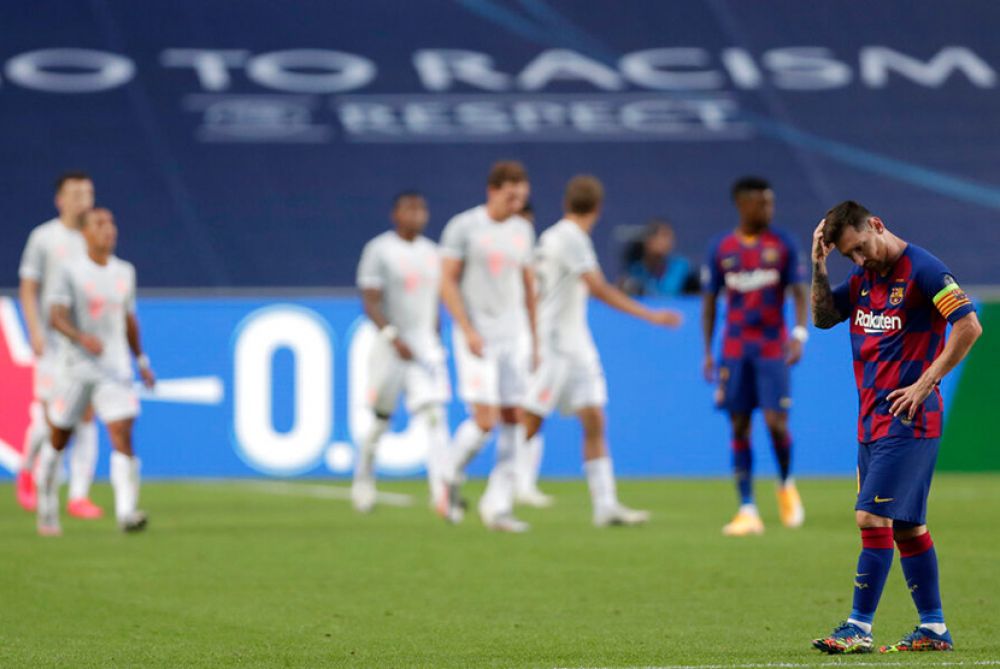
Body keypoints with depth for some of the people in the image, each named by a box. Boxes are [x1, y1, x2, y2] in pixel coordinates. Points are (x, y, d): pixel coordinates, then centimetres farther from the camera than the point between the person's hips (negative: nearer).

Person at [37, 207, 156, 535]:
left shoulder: (125, 272, 9)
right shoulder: (71, 272, -5)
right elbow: (56, 317, -15)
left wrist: (141, 361, 23)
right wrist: (83, 338, -33)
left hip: (115, 370, 2)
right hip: (75, 368, -2)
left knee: (123, 436, -15)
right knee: (58, 440, 8)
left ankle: (126, 512, -22)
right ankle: (46, 511, 26)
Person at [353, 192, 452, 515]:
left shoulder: (431, 252, 12)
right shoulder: (379, 250, -6)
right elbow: (370, 303, -12)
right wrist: (394, 337, -23)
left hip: (426, 346, 4)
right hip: (391, 346, -4)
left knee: (434, 415, -11)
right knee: (380, 418, 5)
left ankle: (441, 491, -21)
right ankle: (363, 477, 30)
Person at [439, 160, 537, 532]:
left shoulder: (523, 230, 11)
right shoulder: (463, 227, -5)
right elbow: (447, 282, -7)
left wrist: (534, 339, 15)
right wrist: (468, 331, -15)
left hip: (514, 334, 5)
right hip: (477, 337, -5)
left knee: (514, 419, -2)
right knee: (485, 419, -13)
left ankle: (498, 507, 2)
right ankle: (452, 479, 14)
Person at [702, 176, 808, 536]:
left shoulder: (783, 245, 1)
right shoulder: (721, 249, 4)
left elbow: (800, 293, 0)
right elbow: (710, 300, 10)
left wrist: (800, 334, -16)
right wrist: (707, 352, 6)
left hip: (773, 348, -1)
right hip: (734, 350, 1)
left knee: (776, 422, -10)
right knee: (739, 427, -1)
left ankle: (786, 485, 19)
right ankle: (747, 511, 2)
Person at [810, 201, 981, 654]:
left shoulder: (922, 270, -12)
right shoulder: (863, 277, 12)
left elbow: (969, 327, -17)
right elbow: (823, 317, 16)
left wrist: (924, 385, -16)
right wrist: (818, 266, 1)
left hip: (907, 421, -9)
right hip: (872, 421, 9)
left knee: (872, 516, -13)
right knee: (907, 527, 11)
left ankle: (859, 628, -11)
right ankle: (934, 629, 17)